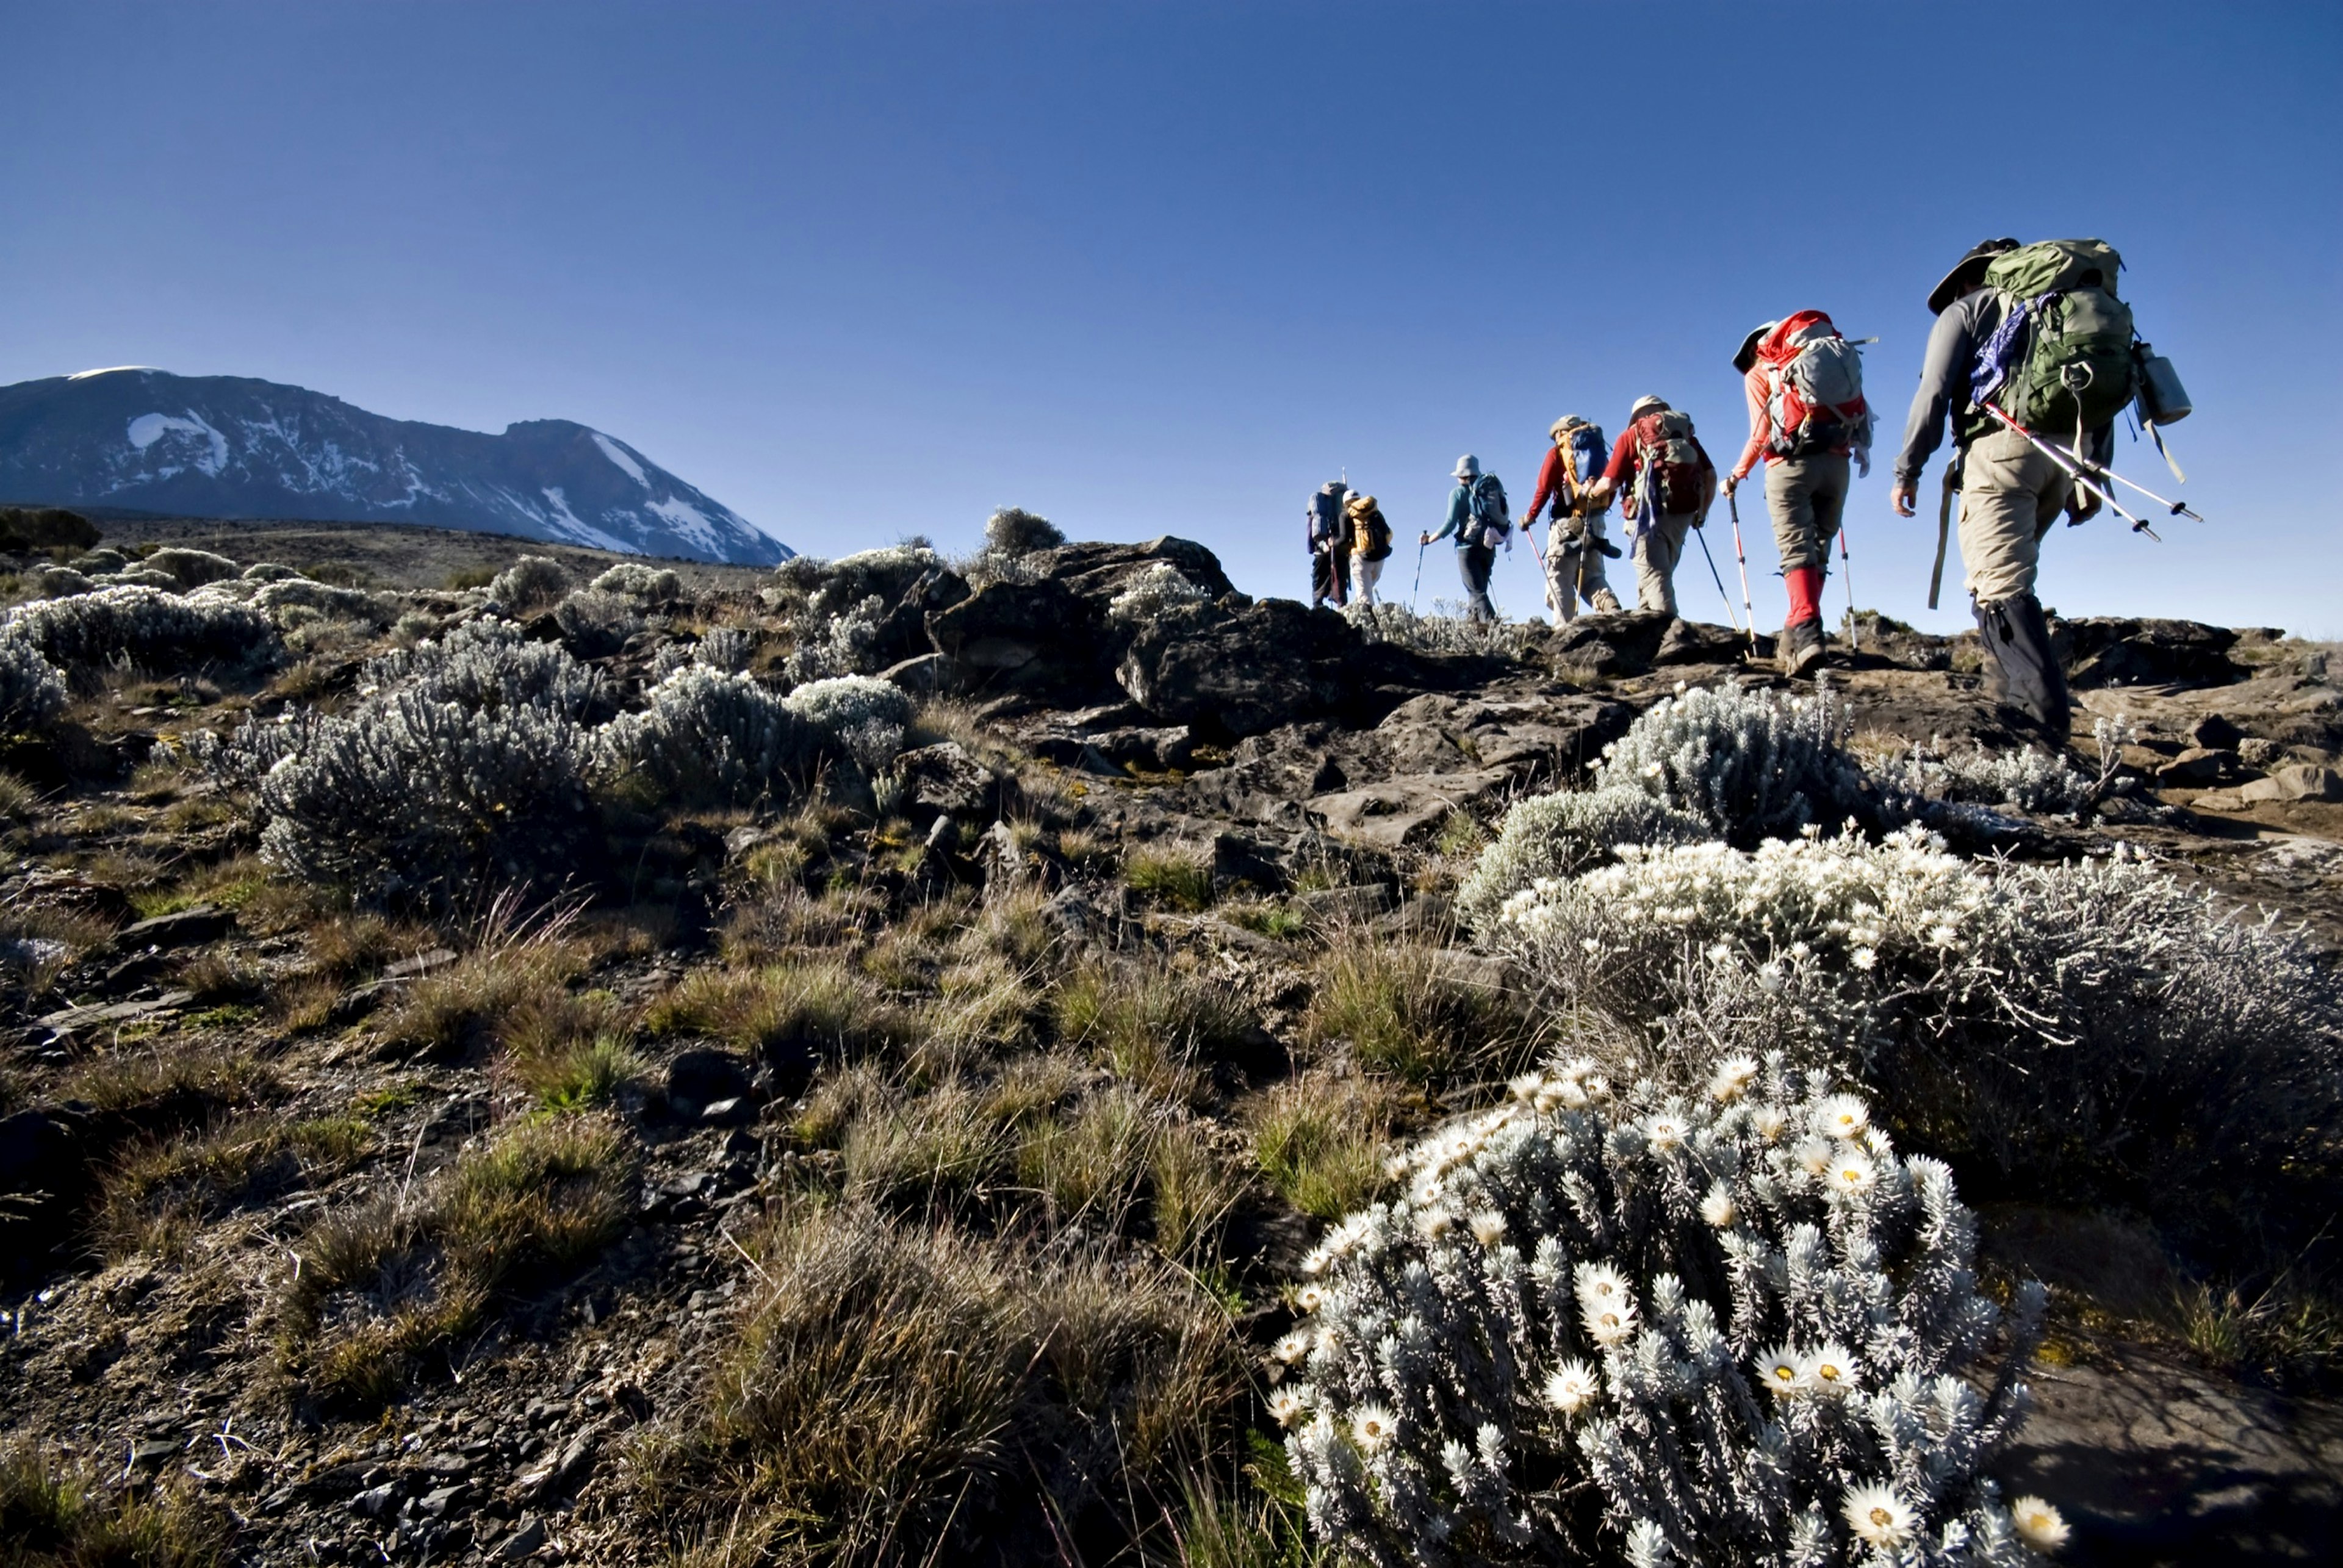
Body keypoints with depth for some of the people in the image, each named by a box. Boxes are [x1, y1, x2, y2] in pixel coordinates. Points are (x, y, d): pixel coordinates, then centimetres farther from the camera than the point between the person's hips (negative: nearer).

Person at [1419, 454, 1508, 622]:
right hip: (1489, 547, 5)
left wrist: (1429, 539, 2)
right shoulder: (1491, 488, 13)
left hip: (1468, 547, -5)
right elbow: (1502, 517, 10)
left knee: (1477, 593, -10)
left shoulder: (1458, 493, -1)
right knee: (1478, 591, 13)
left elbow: (1450, 524, -8)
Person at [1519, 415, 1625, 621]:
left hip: (1566, 523, -5)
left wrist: (1530, 516, 3)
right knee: (1592, 576, 11)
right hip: (1595, 523, 5)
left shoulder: (1557, 452, 4)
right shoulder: (1596, 450, 18)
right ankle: (1611, 609, -14)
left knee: (1560, 579, -4)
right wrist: (1599, 510, 19)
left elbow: (1544, 488, -5)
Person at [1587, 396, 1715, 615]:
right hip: (1683, 513, 4)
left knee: (1653, 575, -10)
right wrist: (1702, 513, 21)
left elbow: (1609, 483, 0)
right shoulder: (1687, 435, 23)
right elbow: (1711, 476, 10)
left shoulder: (1632, 435, 12)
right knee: (1662, 571, 16)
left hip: (1650, 510, -4)